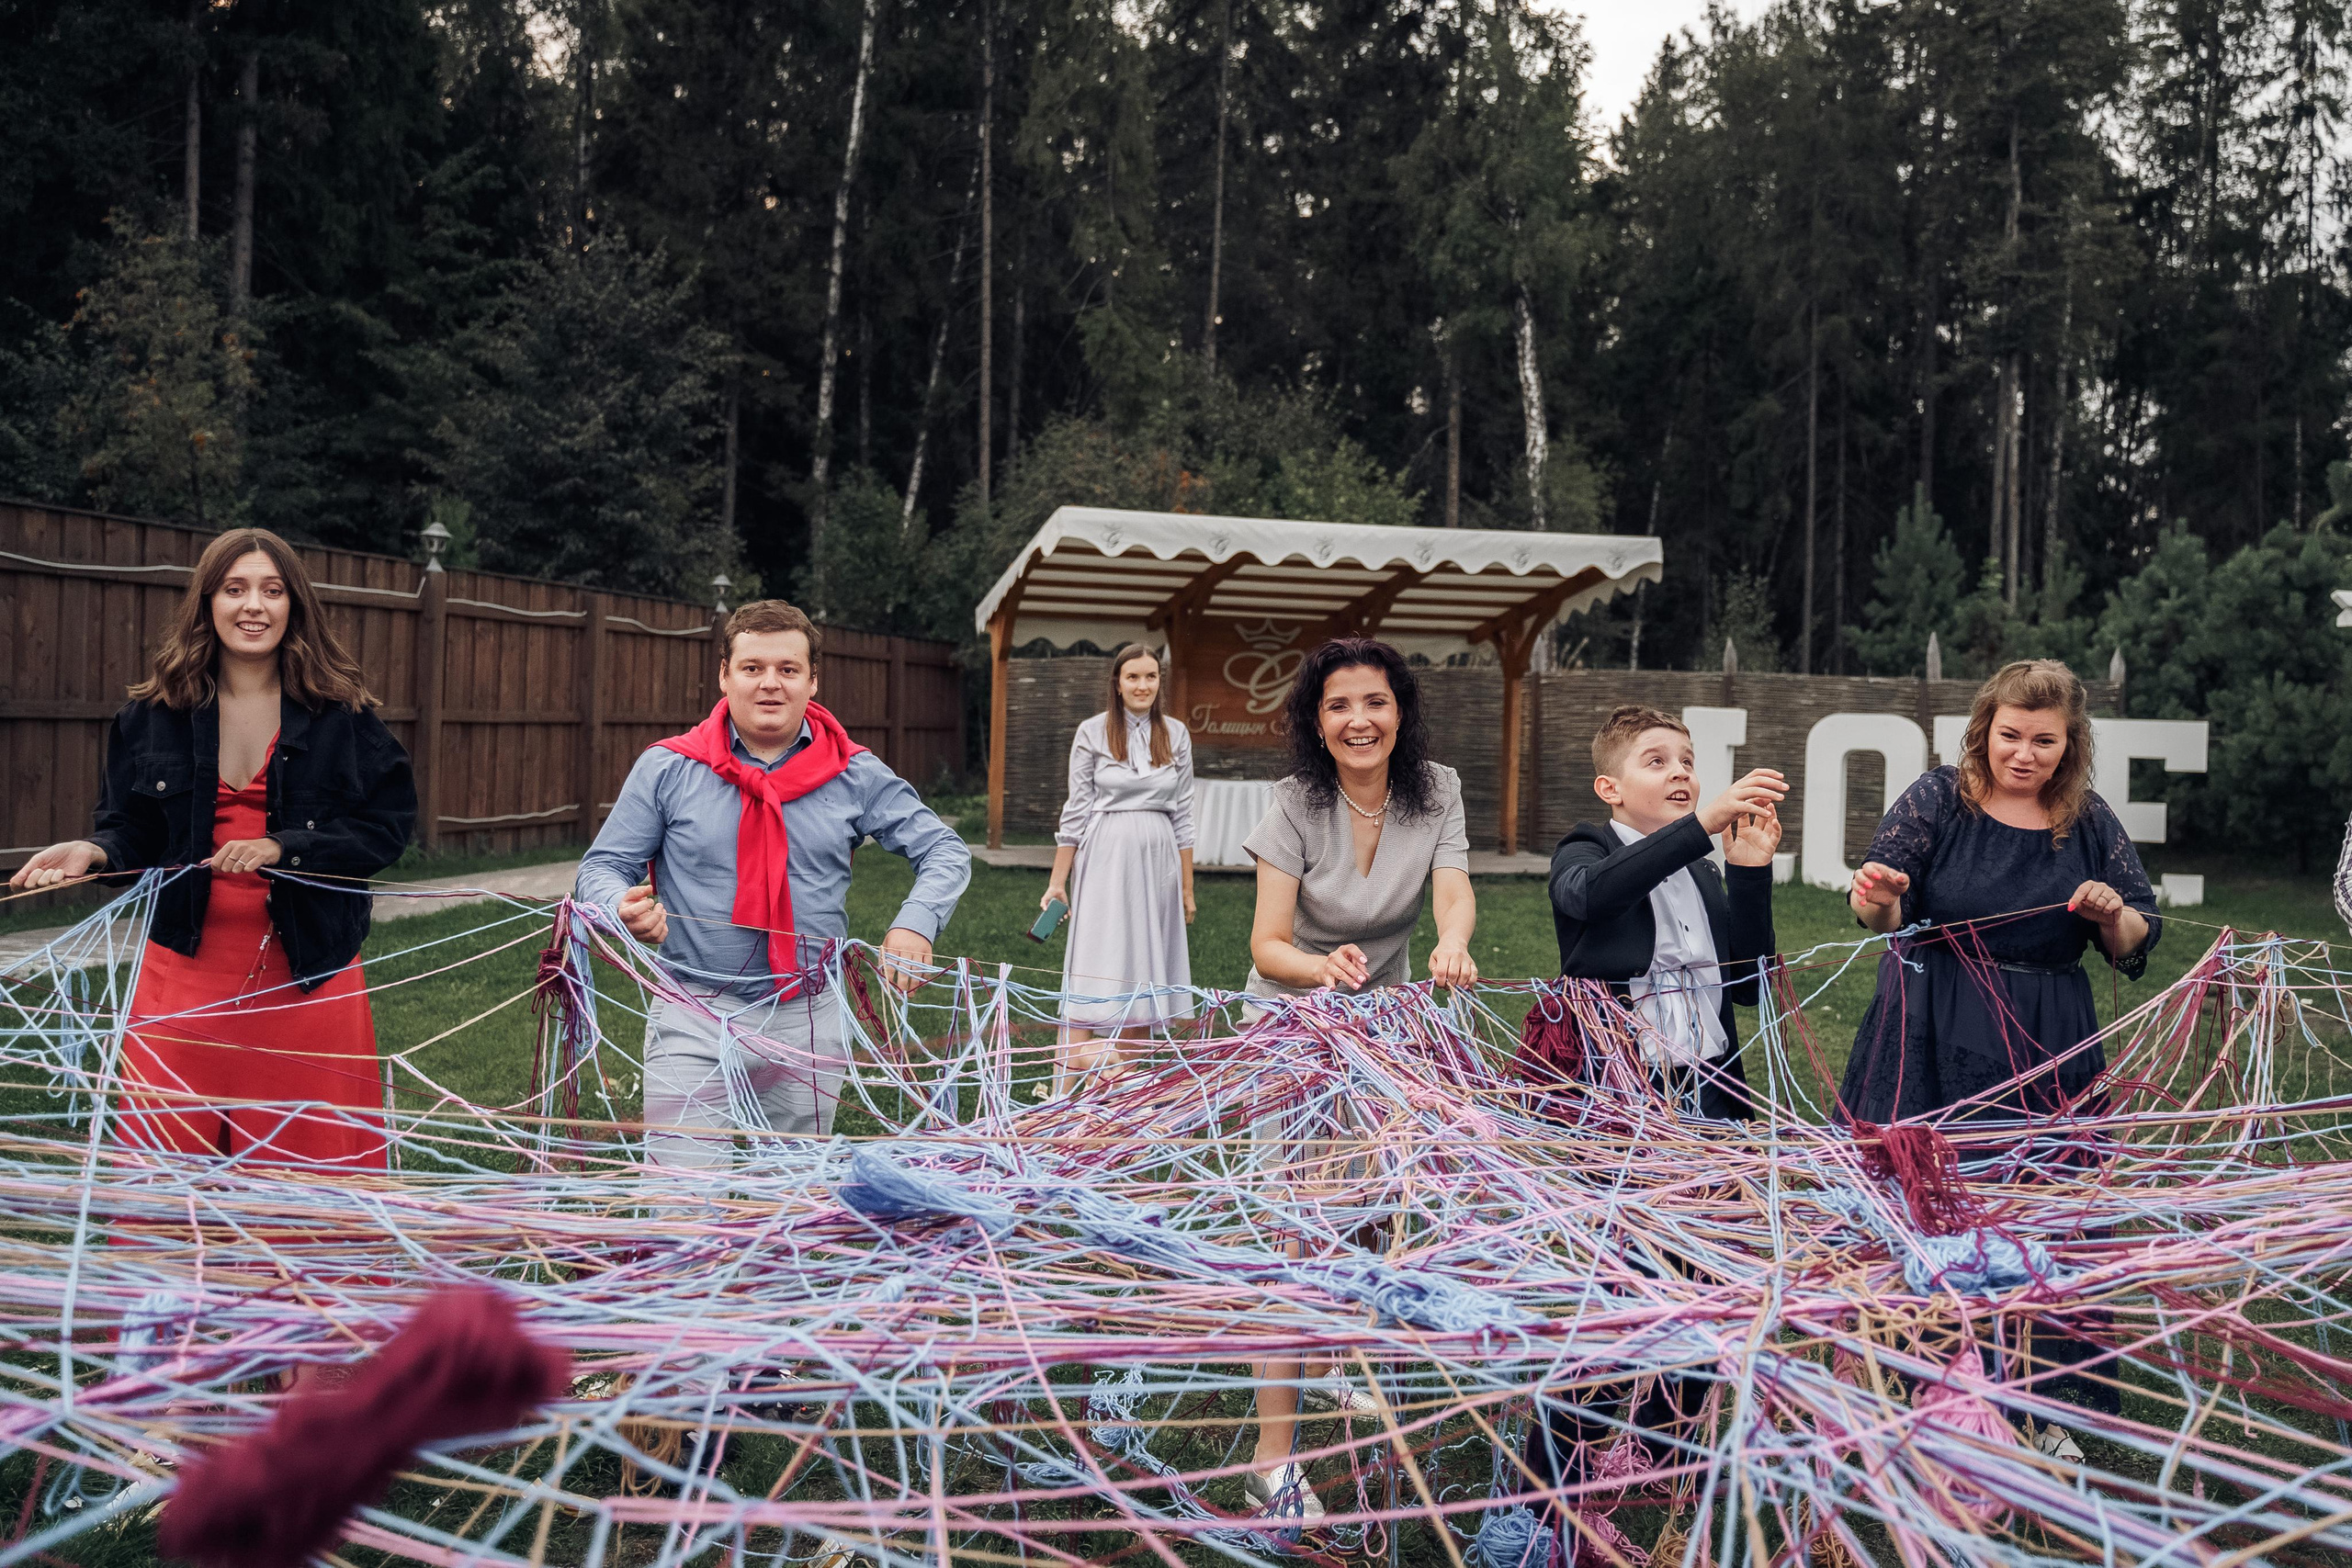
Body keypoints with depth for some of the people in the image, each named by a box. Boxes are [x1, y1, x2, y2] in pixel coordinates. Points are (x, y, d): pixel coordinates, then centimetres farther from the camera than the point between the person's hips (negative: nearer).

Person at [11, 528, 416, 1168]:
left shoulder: (341, 714, -1)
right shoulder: (152, 714, 5)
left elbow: (387, 826, -4)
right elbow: (132, 826, 11)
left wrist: (283, 847, -16)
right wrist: (94, 852, -10)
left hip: (306, 967, -1)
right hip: (187, 967, 2)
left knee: (310, 1159, 4)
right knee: (168, 1157, 3)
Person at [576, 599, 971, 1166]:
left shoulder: (855, 775, 2)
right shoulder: (667, 768, -1)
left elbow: (945, 851, 6)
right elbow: (602, 867, 3)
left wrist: (916, 922, -14)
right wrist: (625, 905, -21)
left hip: (808, 1024, 2)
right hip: (694, 1021, -2)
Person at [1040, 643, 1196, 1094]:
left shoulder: (1176, 736, 7)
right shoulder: (1092, 733, -1)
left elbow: (1182, 815, 10)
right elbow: (1076, 811, 0)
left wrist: (1187, 887, 9)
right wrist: (1057, 881, -2)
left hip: (1158, 861, 3)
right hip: (1105, 858, -3)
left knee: (1144, 969, 7)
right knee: (1095, 970, -8)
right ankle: (1068, 1087, -10)